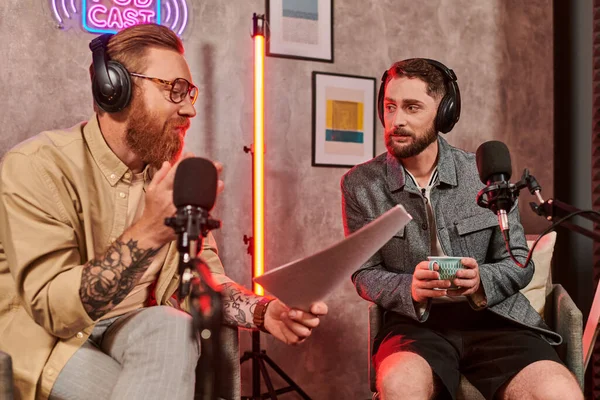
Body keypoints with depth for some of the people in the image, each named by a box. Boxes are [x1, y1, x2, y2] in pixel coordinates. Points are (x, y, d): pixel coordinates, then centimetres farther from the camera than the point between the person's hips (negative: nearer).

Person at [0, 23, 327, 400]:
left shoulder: (176, 170, 2)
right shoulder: (36, 165, -18)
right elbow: (54, 310, -27)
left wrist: (263, 311, -20)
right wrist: (149, 233, -40)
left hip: (132, 329, 4)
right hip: (39, 338, -4)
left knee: (173, 328, -29)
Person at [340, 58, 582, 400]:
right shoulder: (360, 185, 1)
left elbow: (519, 263, 7)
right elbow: (365, 273, 4)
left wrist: (482, 281, -17)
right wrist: (411, 289, -18)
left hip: (494, 317, 1)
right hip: (415, 322, -1)